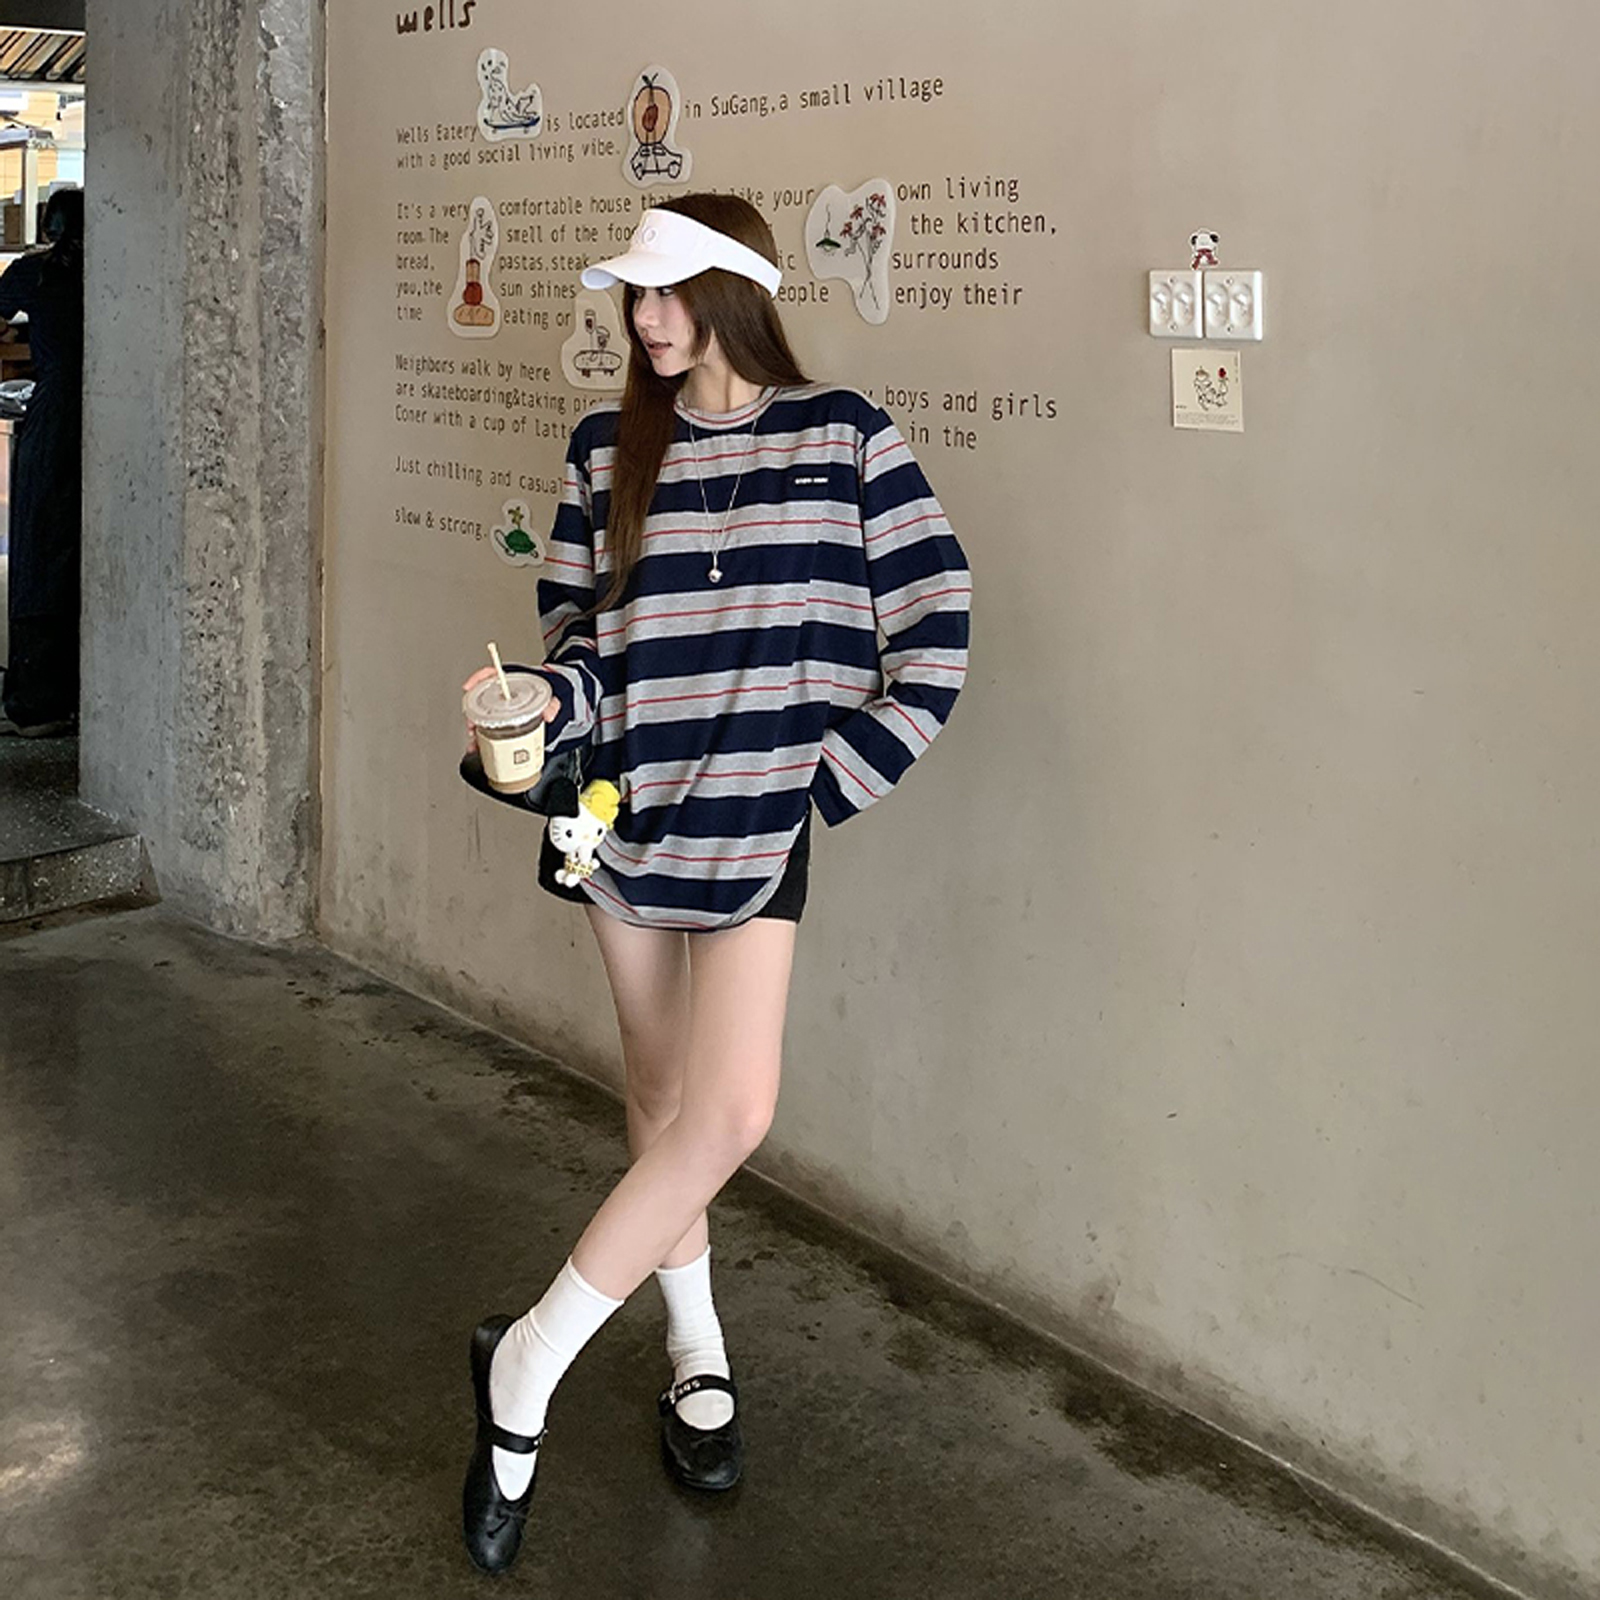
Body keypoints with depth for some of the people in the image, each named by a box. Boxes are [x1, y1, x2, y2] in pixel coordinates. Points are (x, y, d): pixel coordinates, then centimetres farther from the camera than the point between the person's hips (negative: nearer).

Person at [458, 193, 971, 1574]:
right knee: (662, 1104, 11)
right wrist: (540, 700, -15)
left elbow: (934, 646, -5)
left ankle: (530, 1364, 0)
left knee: (730, 1112, -14)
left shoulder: (842, 437, -3)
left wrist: (823, 783, -7)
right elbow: (585, 633, 7)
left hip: (758, 819, -3)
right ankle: (699, 1357, 30)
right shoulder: (610, 449, 6)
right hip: (627, 804, 3)